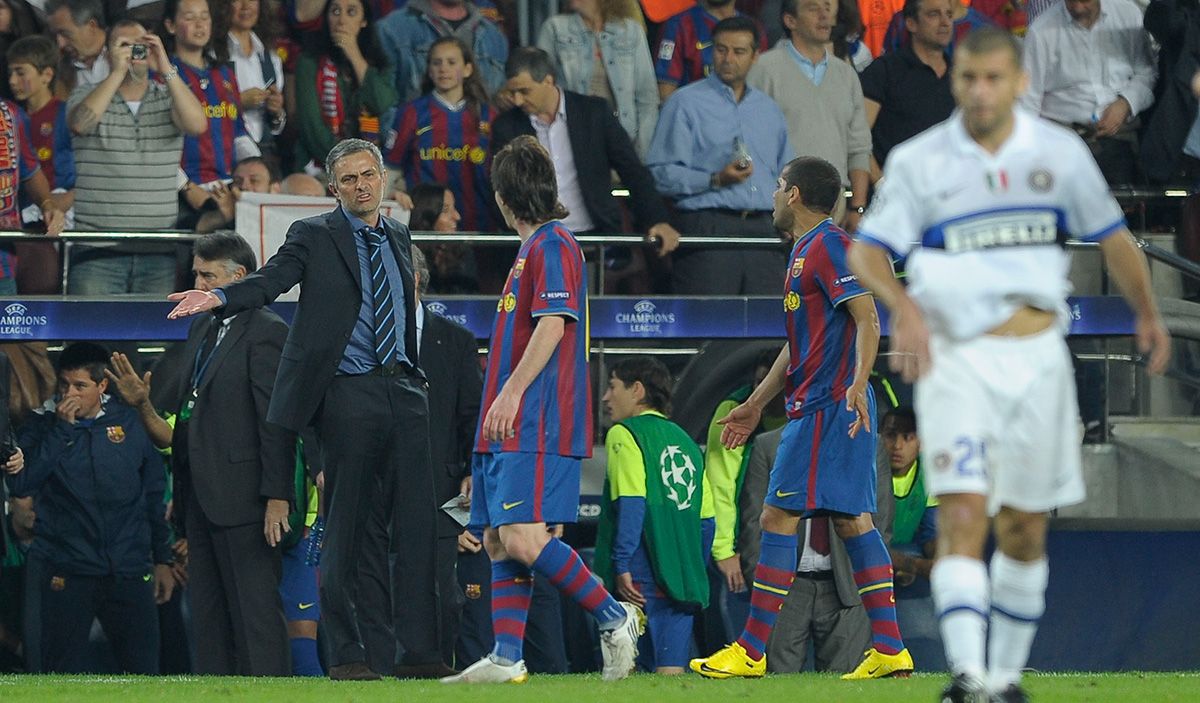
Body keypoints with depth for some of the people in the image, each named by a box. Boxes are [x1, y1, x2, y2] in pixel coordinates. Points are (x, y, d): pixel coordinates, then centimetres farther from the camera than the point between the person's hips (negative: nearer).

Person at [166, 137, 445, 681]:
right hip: (348, 395, -5)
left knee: (418, 522, 1)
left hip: (403, 390, 5)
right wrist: (218, 297, -33)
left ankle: (419, 651, 5)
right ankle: (345, 654, 2)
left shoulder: (398, 238, 18)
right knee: (344, 528, -3)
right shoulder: (314, 236, 1)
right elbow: (272, 279, -15)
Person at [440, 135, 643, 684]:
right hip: (509, 429, 10)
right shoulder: (531, 247, 23)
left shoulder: (553, 245, -8)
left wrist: (512, 390, -25)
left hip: (538, 425, -10)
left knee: (523, 540, -17)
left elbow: (554, 323, -19)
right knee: (498, 541, 5)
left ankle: (615, 618, -7)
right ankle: (506, 658, 3)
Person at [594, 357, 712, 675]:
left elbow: (631, 504, -13)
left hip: (643, 577, -7)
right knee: (671, 670, 4)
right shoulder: (685, 441, 20)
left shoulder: (624, 434, -1)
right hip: (685, 577, 7)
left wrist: (622, 565, -16)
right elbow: (706, 519, 18)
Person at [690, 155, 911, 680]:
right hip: (816, 406, 10)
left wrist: (857, 385, -32)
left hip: (827, 407, -10)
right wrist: (756, 405, 30)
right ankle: (889, 648, 3)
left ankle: (751, 651, -8)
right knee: (852, 521, 7)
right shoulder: (804, 252, 21)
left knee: (778, 518, -9)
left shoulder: (828, 246, -10)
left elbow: (867, 320, -19)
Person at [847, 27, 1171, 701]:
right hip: (956, 359, -3)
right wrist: (902, 304, -24)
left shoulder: (1059, 152, 4)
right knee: (962, 512, -18)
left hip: (1038, 359, 3)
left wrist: (1148, 311, 6)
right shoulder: (919, 160, -2)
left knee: (1026, 530, 8)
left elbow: (1112, 237, 14)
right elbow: (867, 251, -5)